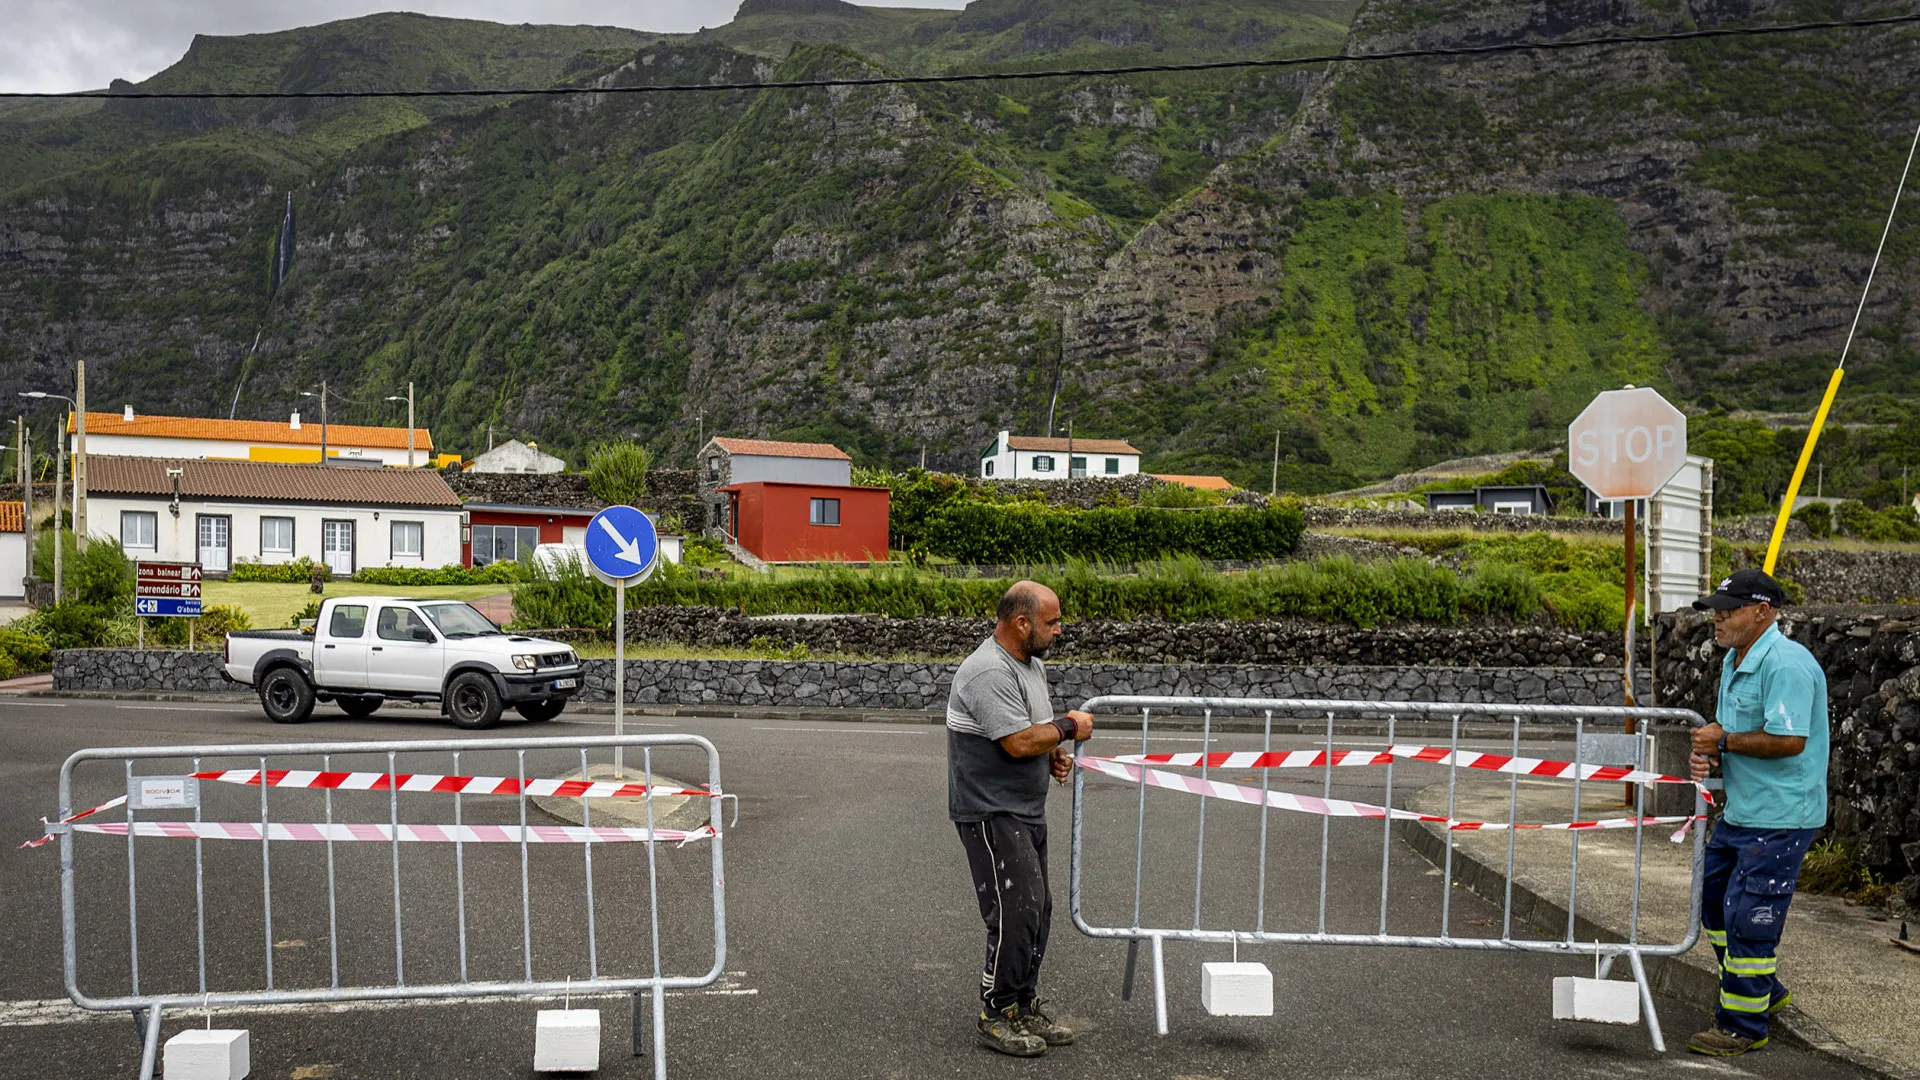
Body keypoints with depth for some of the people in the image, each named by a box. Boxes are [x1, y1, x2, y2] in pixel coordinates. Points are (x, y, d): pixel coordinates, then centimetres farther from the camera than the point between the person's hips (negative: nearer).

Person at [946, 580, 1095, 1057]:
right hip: (991, 815, -10)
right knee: (1016, 913, -10)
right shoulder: (989, 673, -21)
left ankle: (1025, 1008, 23)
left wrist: (1056, 756, 4)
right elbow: (1018, 742, -27)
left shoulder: (1032, 665, 13)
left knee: (1036, 912, 13)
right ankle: (996, 1016, 3)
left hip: (1027, 812, 10)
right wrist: (1068, 728, -11)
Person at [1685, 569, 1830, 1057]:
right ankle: (1763, 991, 37)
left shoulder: (1786, 664, -21)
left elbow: (1789, 740, -29)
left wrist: (1724, 741, -17)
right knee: (1713, 898, 19)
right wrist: (1705, 751, 0)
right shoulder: (1734, 660, 12)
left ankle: (1744, 1026, 7)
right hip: (1741, 811, 11)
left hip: (1779, 817, -11)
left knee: (1748, 916, -5)